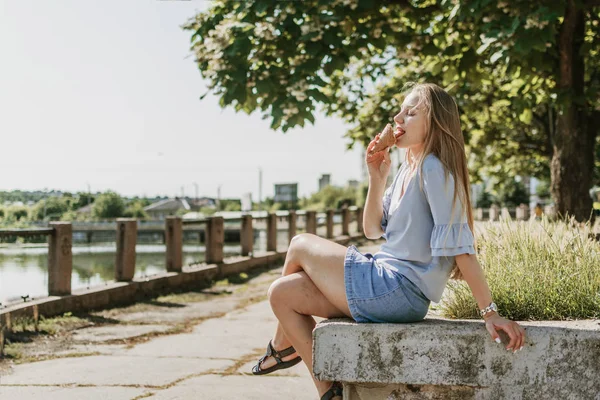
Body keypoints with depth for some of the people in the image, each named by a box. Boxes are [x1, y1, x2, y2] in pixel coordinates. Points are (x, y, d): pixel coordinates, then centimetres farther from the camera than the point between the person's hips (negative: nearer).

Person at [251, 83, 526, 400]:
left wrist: (490, 313, -23)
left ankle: (282, 345, 29)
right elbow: (372, 229, 16)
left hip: (398, 290, -9)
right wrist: (376, 177, 2)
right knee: (282, 293, 8)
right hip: (392, 291, 9)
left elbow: (459, 245, -21)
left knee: (299, 245, 8)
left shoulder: (433, 169, -16)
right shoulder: (408, 170, 14)